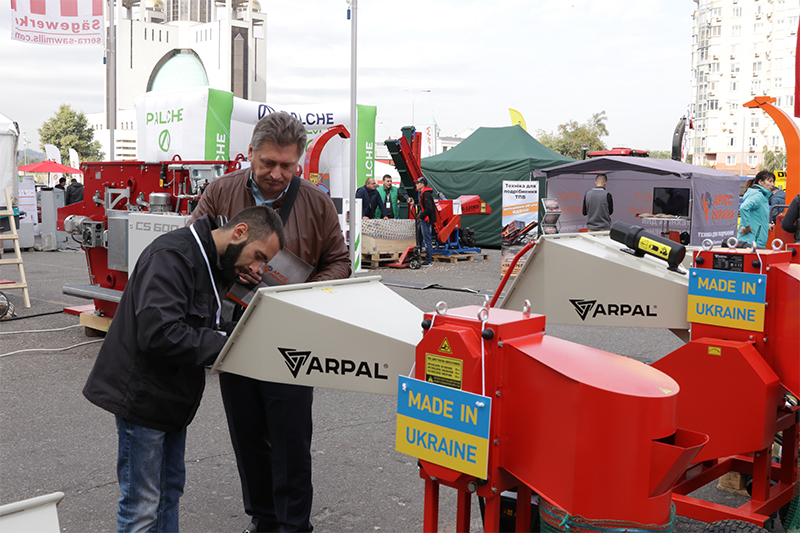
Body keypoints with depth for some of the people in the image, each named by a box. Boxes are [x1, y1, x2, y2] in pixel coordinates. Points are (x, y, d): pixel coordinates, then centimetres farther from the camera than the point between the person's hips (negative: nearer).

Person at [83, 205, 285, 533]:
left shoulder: (211, 263, 10)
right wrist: (225, 343, -27)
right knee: (142, 505, -1)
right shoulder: (172, 256, -22)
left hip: (172, 396, 10)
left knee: (170, 490, 18)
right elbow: (158, 333, -33)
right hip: (143, 394, -10)